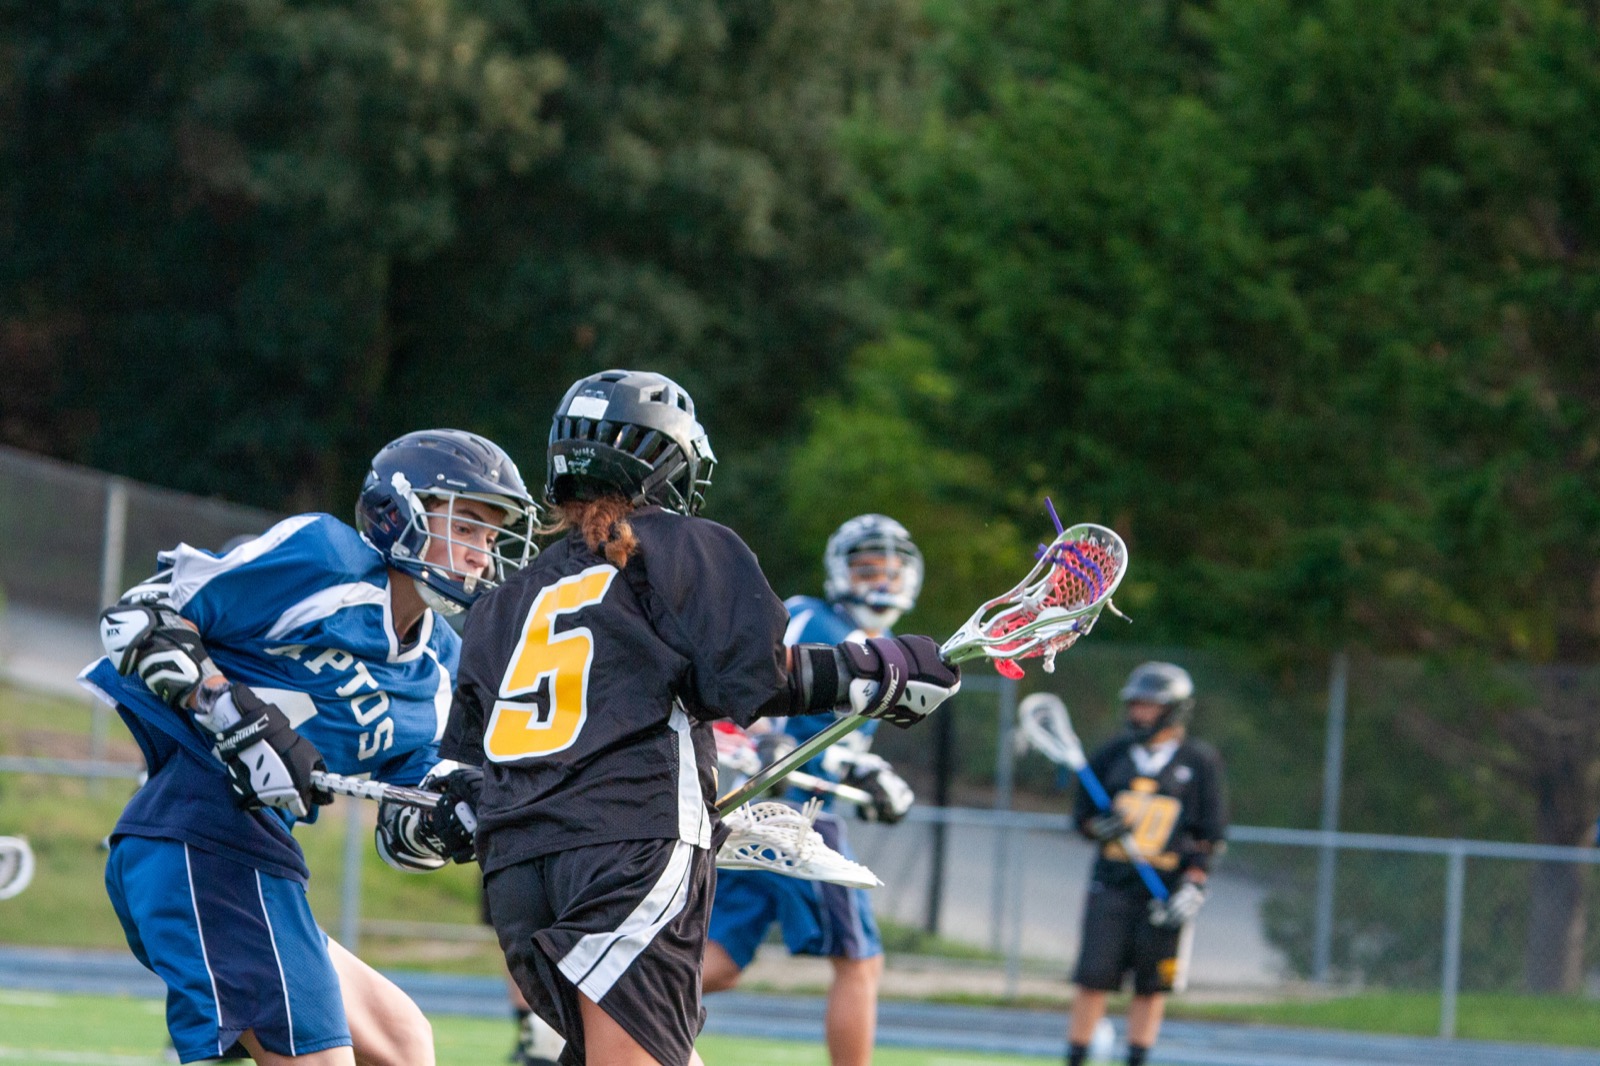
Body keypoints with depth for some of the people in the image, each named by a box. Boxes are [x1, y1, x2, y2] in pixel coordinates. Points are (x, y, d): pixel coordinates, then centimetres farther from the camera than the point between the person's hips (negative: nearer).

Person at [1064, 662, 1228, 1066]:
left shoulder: (1200, 761, 1)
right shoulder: (1112, 755, 9)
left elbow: (1212, 834, 0)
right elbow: (1083, 814, 15)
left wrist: (1192, 886, -10)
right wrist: (1101, 827, -8)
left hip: (1165, 893, -2)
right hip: (1112, 883, 2)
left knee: (1151, 987, 2)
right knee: (1093, 978, -6)